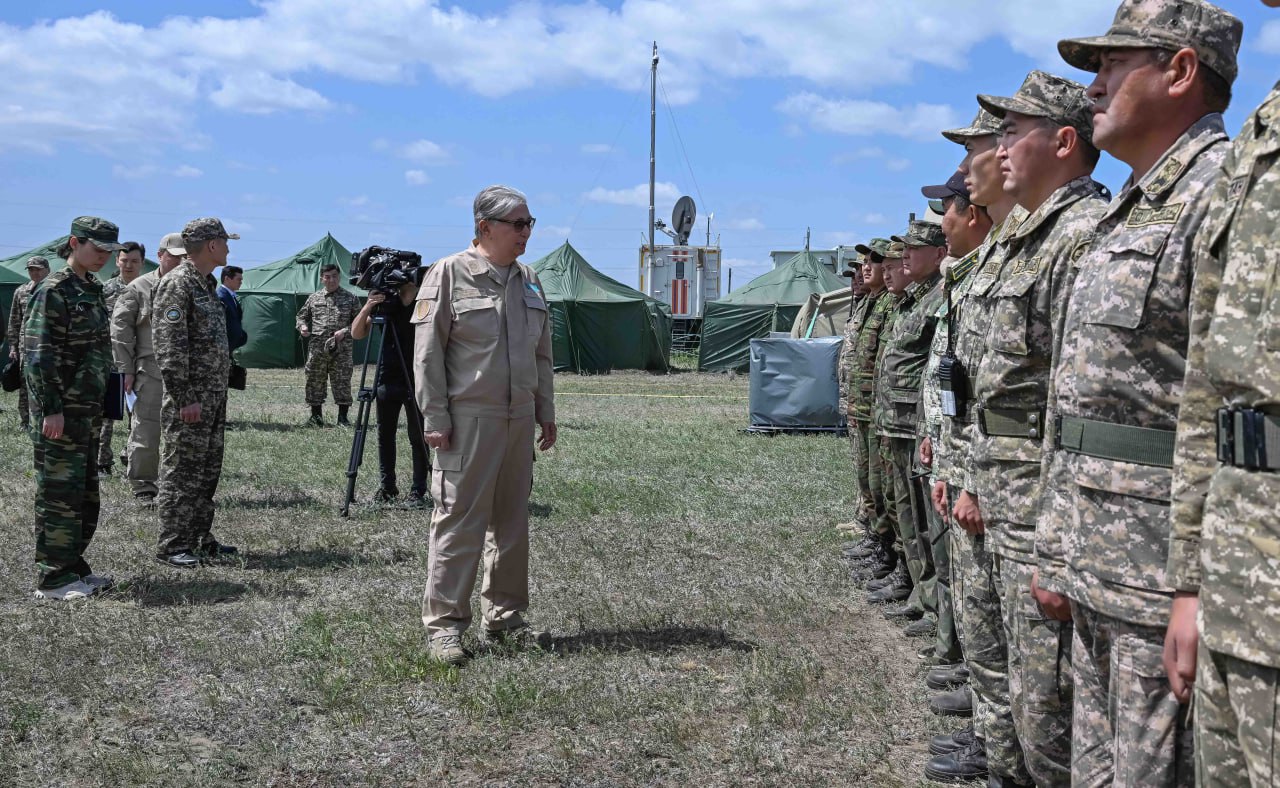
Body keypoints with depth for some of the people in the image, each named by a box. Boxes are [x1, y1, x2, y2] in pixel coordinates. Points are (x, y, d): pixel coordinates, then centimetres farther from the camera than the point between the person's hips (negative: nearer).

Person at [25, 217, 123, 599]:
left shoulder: (92, 289, 16)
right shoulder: (54, 291, -11)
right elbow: (39, 353, -17)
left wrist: (99, 404, 21)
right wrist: (50, 409, -21)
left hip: (87, 411, 9)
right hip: (61, 412, -9)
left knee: (86, 494, 13)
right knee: (60, 495, -4)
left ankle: (73, 567, 23)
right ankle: (54, 579, 3)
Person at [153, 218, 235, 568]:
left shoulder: (207, 284, 17)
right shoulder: (176, 284, -14)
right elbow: (169, 345, -19)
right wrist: (184, 398, -22)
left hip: (215, 398, 10)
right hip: (190, 400, -10)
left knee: (207, 472, 14)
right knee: (182, 473, -4)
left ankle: (199, 539, 22)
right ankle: (172, 546, 2)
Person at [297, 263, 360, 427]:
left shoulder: (350, 298, 6)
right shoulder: (313, 298, 12)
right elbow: (302, 315, 22)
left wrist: (345, 331, -9)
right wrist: (302, 326, 0)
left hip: (341, 348, -2)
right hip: (317, 347, 2)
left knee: (342, 382, -3)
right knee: (315, 381, 4)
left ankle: (343, 416, 6)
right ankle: (316, 416, 15)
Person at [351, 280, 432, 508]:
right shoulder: (385, 301, 5)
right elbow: (356, 334, 3)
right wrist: (367, 308, -16)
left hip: (416, 380, -3)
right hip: (387, 378, 4)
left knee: (418, 437, -1)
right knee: (385, 434, 9)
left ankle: (418, 491, 4)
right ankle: (386, 487, 20)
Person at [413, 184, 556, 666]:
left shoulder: (529, 281, 15)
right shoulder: (449, 274, -5)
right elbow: (428, 351, -7)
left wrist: (546, 413, 16)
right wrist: (435, 418, -12)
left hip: (519, 419, 7)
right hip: (469, 419, -6)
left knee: (512, 521, 11)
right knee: (459, 519, -5)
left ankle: (504, 617, 22)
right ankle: (444, 622, 2)